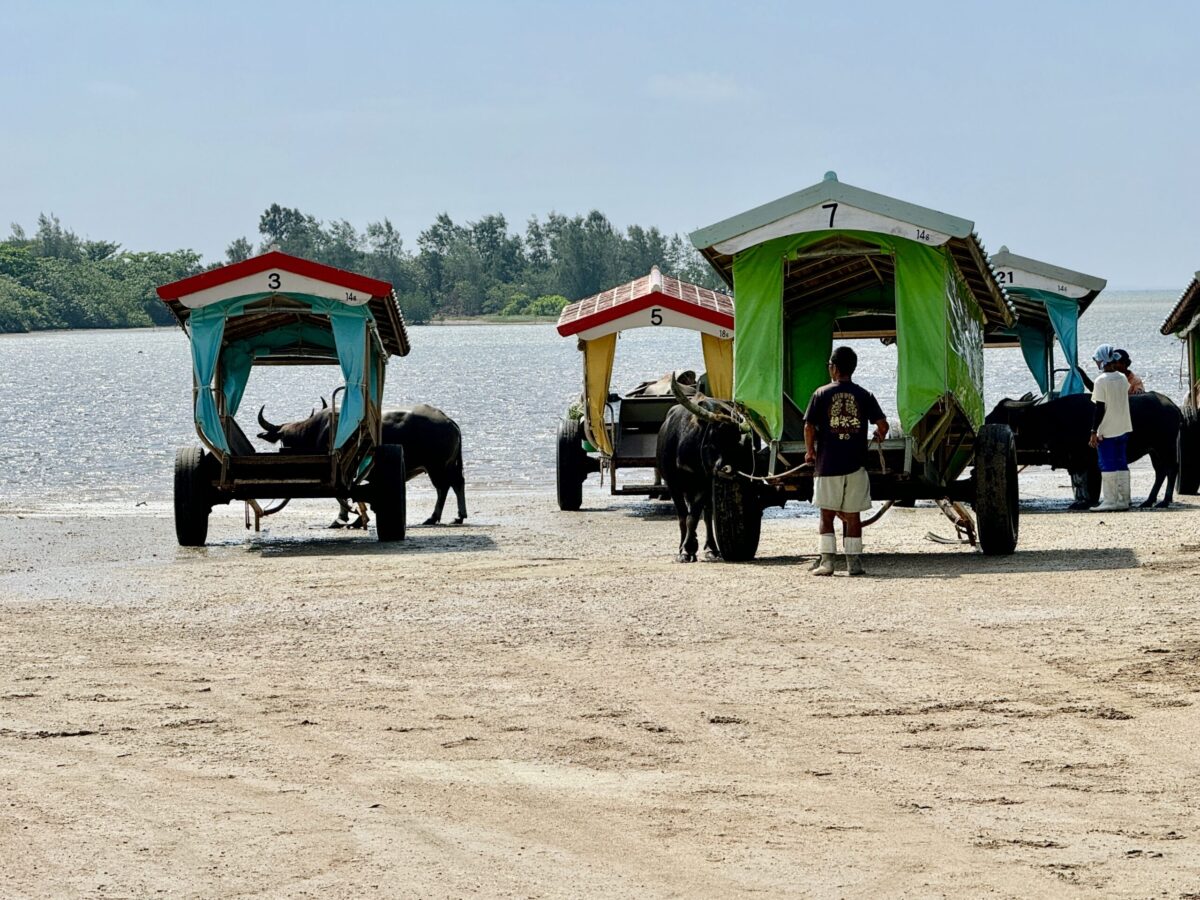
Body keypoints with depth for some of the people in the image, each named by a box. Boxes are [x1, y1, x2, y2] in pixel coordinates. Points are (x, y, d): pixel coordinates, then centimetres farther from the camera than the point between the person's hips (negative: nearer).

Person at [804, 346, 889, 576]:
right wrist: (879, 436, 20)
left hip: (827, 464, -1)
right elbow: (882, 425, -3)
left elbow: (809, 427, -6)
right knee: (852, 515, 8)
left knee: (827, 515, 5)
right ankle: (854, 562, 7)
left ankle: (827, 560, -2)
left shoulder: (822, 394, -2)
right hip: (855, 464, 1)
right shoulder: (863, 395, 2)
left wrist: (810, 452, 10)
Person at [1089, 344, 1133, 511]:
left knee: (1107, 466, -2)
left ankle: (1109, 501, -3)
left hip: (1106, 431, -7)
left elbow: (1099, 409, -15)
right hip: (1123, 429, 7)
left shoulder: (1101, 381, -14)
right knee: (1121, 465, 11)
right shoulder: (1123, 379, 7)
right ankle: (1123, 500, 12)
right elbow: (1124, 399, 13)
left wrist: (1093, 432, -11)